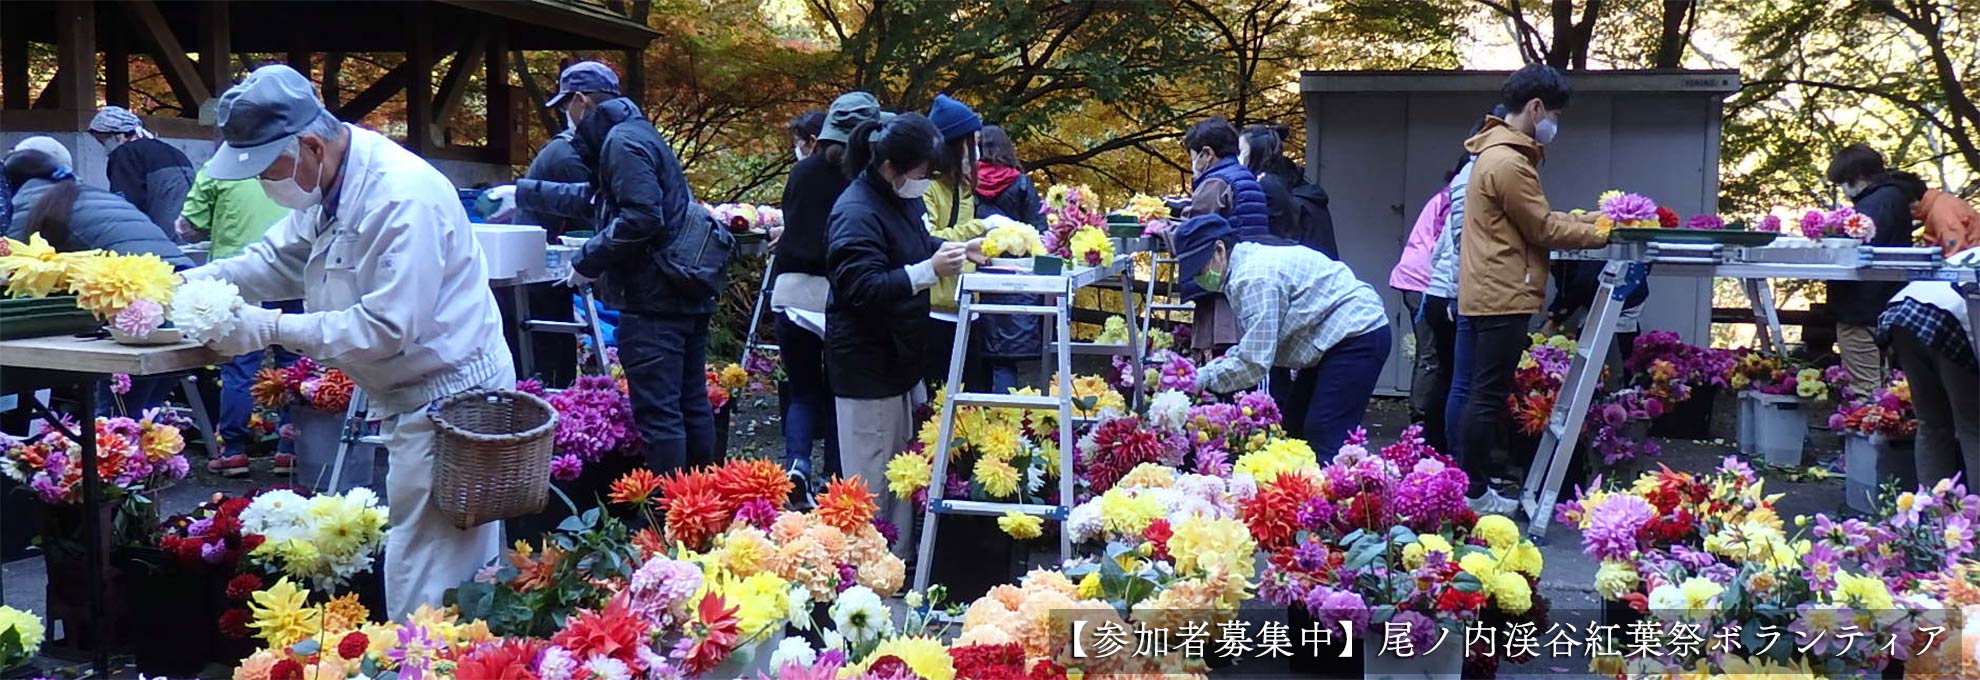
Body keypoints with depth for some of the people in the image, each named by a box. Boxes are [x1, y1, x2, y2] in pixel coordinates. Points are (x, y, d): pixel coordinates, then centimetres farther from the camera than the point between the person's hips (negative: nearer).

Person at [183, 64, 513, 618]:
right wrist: (186, 283, 0)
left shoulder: (403, 199, -24)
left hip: (449, 400, -10)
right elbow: (277, 259, 16)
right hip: (410, 400, 10)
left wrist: (273, 328, -24)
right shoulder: (330, 181, 6)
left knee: (425, 583, -7)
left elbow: (389, 326, -26)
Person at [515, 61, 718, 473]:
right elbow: (592, 196, 36)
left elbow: (641, 217, -23)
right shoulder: (635, 134, 22)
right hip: (689, 295, 11)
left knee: (657, 412, -8)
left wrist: (588, 261, -14)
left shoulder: (622, 141, -11)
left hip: (653, 298, -10)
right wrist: (522, 194, 43)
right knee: (693, 405, 15)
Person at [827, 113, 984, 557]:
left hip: (900, 356, 10)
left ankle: (897, 561, 28)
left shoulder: (903, 200, 9)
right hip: (867, 366, -10)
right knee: (871, 476, -3)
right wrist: (929, 270, -34)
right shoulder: (857, 212, -21)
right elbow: (862, 288, -29)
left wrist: (955, 251, 10)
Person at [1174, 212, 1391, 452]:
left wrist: (1205, 378, -13)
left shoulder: (1254, 277, -22)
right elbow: (1259, 346, 16)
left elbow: (1254, 362, -24)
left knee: (1324, 438, -15)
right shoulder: (1250, 262, 11)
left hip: (1358, 337, -11)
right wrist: (1213, 367, 4)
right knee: (1293, 425, 13)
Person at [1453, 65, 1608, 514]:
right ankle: (1474, 493, -2)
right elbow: (1543, 229, -14)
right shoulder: (1508, 163, -17)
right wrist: (1604, 235, -5)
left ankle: (1490, 474, 24)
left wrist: (1596, 219, 11)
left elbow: (1539, 217, 19)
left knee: (1489, 393, 16)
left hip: (1487, 292, 11)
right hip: (1502, 295, -11)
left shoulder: (1498, 152, 17)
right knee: (1489, 397, -6)